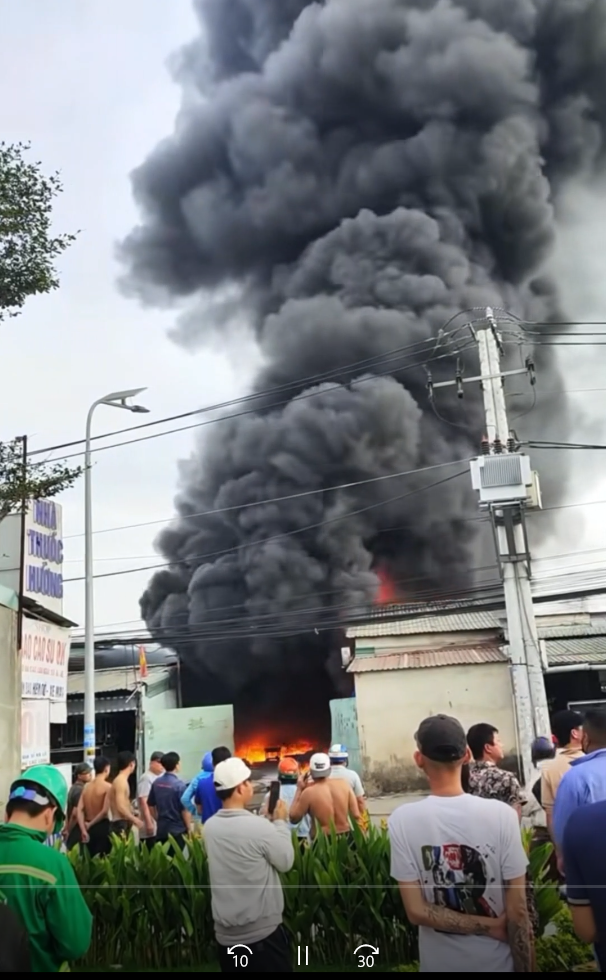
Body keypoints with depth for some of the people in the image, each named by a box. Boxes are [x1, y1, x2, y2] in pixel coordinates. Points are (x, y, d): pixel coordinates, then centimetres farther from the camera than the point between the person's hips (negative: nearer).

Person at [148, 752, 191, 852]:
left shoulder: (156, 782, 2)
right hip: (177, 830, -6)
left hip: (161, 829, 6)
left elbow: (151, 806, 11)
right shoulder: (179, 784, -16)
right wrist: (189, 829, -3)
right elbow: (185, 809, -15)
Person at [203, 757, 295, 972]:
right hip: (262, 931, -6)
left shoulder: (210, 826, -1)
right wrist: (280, 822, 2)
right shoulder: (259, 826, -22)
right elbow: (286, 862, -8)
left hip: (225, 934, 6)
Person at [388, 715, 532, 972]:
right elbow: (518, 912, -14)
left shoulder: (402, 821, -14)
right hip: (497, 962, 0)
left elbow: (416, 911, -13)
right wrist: (525, 968, -4)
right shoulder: (502, 815, -16)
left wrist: (489, 928, -9)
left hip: (439, 963, 1)